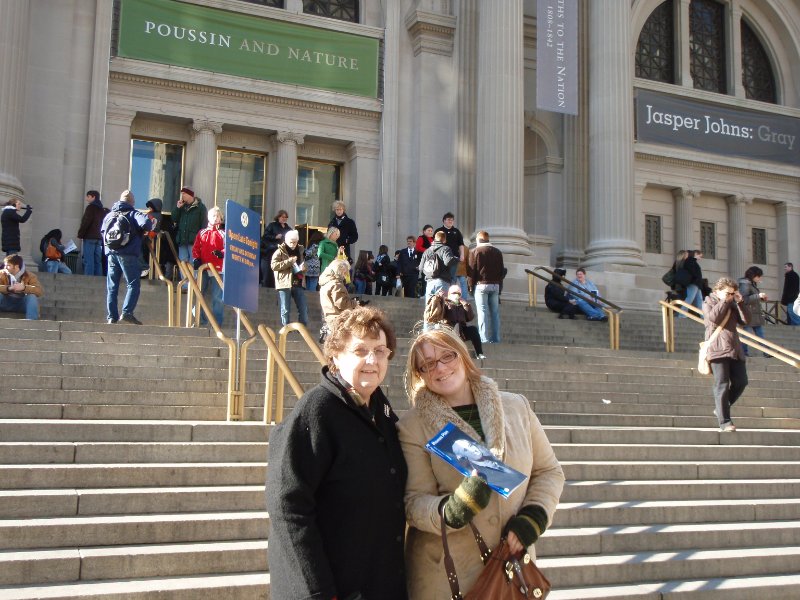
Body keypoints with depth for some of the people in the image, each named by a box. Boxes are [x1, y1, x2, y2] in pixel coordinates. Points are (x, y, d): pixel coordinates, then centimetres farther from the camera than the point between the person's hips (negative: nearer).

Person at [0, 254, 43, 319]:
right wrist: (9, 288, -34)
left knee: (32, 296, -30)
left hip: (23, 304, -2)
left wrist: (24, 288, -38)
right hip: (7, 304, 2)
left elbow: (40, 291, -24)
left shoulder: (29, 276, -10)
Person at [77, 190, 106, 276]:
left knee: (88, 261, -9)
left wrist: (80, 234, -6)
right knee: (98, 261, 7)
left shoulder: (91, 207, -6)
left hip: (89, 237, -7)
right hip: (99, 238, 7)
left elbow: (85, 222, -12)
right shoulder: (103, 210, 17)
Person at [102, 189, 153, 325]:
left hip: (111, 254, 6)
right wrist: (147, 229, 1)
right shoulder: (133, 213, -2)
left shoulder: (109, 215, 17)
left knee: (111, 287, 10)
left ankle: (112, 316, 9)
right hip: (128, 254, -5)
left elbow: (102, 231, 24)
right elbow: (146, 223, -19)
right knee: (133, 284, -3)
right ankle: (126, 313, -17)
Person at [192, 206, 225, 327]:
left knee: (217, 297, -3)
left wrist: (222, 253, -23)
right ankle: (201, 320, 15)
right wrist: (196, 259, -5)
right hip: (203, 268, 3)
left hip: (218, 269, -3)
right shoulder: (202, 233, 14)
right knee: (199, 295, 6)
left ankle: (217, 323, 2)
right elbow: (196, 248, 11)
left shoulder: (223, 234, 5)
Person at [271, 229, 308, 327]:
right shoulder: (280, 251, -3)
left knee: (303, 309, 4)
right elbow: (273, 265, -14)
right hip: (284, 284, -5)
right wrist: (289, 261, -18)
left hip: (297, 283, 5)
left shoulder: (299, 250, 15)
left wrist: (303, 267, 6)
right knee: (286, 310, 0)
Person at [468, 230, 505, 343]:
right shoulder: (498, 252, 12)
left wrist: (471, 286, 3)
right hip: (495, 285, 4)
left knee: (483, 312, -4)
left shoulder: (476, 252, -2)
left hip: (481, 285, -4)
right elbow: (502, 271, 14)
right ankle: (495, 338, 6)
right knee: (495, 312, 6)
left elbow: (471, 271, -4)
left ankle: (485, 338, -9)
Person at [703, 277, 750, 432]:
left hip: (735, 349, 6)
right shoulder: (708, 302, 6)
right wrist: (724, 301, -9)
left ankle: (720, 408, 20)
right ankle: (724, 421, -9)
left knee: (741, 382, 2)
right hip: (718, 350, -6)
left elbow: (746, 320, 9)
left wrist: (740, 302, 1)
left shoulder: (733, 305, 21)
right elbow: (714, 317, -15)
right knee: (722, 385, -8)